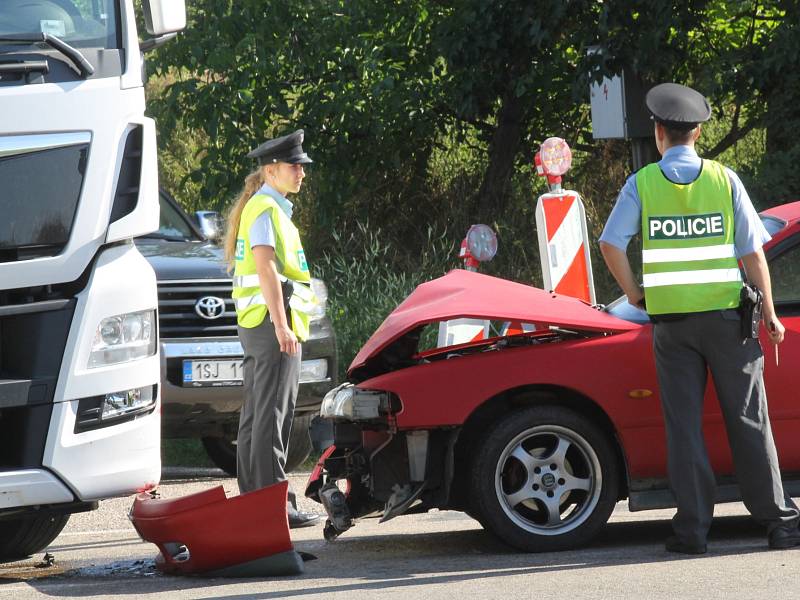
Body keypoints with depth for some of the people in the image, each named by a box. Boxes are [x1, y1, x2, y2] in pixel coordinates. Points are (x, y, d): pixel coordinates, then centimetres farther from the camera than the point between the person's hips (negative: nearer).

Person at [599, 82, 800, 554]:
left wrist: (633, 293, 4)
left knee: (684, 424, 4)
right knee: (747, 419, 4)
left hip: (671, 320, 0)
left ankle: (693, 527, 0)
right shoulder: (723, 179, 0)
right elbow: (753, 251, -1)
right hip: (724, 315, 0)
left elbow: (611, 243, -9)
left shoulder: (642, 183, 1)